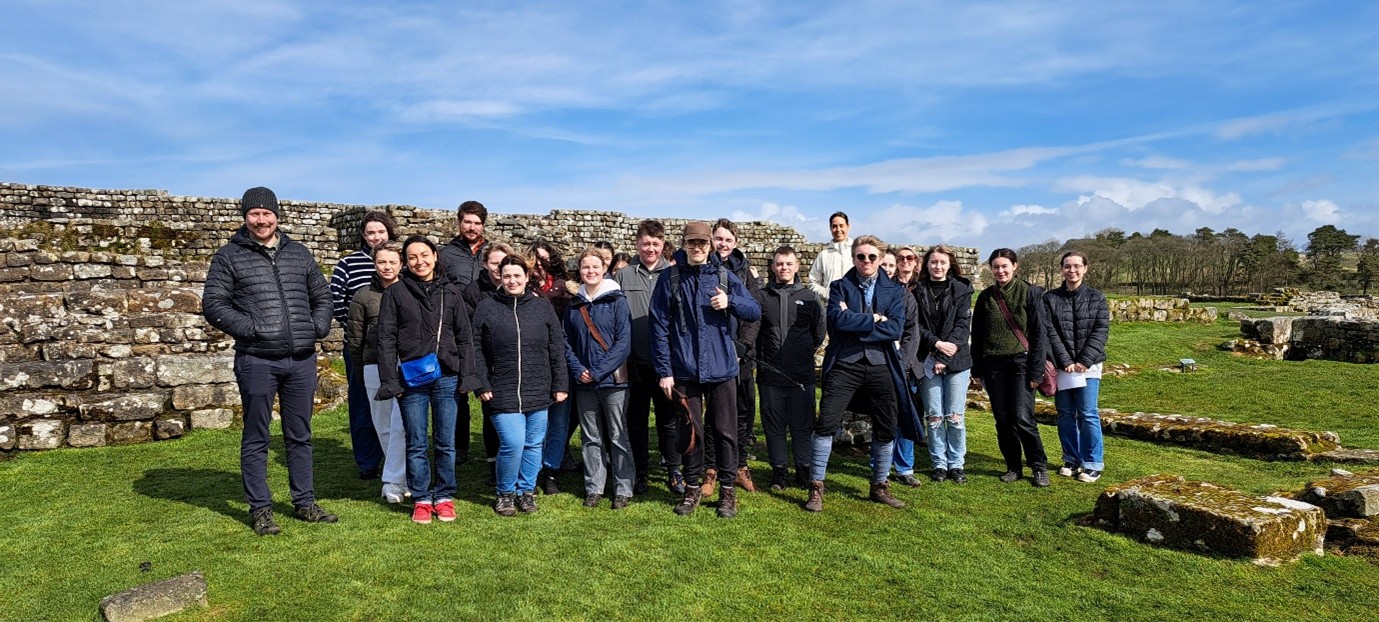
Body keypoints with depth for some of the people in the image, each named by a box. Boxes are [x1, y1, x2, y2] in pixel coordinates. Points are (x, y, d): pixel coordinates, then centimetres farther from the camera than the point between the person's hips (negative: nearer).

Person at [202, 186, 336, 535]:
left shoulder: (298, 253, 12)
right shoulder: (229, 257, 1)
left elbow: (321, 295, 18)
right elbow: (213, 304, -3)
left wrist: (318, 328, 3)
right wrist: (250, 329, -13)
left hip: (302, 360, 4)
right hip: (257, 362, -3)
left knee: (300, 436, 13)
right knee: (256, 439, 7)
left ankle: (304, 503, 24)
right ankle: (260, 509, 18)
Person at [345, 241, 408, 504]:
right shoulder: (363, 296, 6)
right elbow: (353, 336, 10)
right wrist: (360, 366, 11)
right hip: (374, 368, 2)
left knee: (400, 426, -8)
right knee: (383, 427, 9)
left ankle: (393, 481, -2)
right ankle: (401, 476, 22)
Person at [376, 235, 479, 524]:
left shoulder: (451, 292, 7)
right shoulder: (395, 293, 2)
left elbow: (464, 337, 7)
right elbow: (386, 339, 1)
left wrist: (466, 377, 0)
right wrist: (390, 380, -6)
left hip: (447, 378, 1)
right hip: (412, 380, -1)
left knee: (446, 443, 7)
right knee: (416, 444, 7)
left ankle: (444, 497, 20)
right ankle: (421, 500, 18)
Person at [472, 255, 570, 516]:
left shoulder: (542, 307, 6)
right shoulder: (486, 308, 2)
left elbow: (557, 348, 7)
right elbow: (476, 349, 2)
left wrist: (560, 385, 4)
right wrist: (482, 385, -4)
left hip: (538, 392, 3)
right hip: (503, 393, -2)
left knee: (534, 444, 9)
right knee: (512, 443, -10)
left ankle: (526, 490, 28)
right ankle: (505, 493, 13)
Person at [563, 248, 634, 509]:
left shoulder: (617, 301, -4)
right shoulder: (574, 304, 9)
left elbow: (624, 342, -10)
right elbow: (567, 342, 10)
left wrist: (598, 371, -15)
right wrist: (578, 370, -6)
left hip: (613, 380, -4)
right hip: (584, 383, 4)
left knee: (618, 437, 3)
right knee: (591, 438, 11)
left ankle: (623, 489, 12)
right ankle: (593, 488, 21)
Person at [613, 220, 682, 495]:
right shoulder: (623, 276, 5)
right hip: (634, 362, 1)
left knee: (669, 418, 7)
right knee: (636, 419, 10)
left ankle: (673, 471, 21)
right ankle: (640, 471, 24)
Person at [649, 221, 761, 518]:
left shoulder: (725, 276, 4)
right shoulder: (669, 279, 1)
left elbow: (755, 312, 5)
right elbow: (659, 327, -1)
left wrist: (730, 301, -15)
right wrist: (664, 371, -5)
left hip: (721, 369, 1)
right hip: (684, 371, 0)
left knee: (725, 431, 6)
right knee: (689, 432, 8)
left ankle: (728, 490, 20)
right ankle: (692, 487, 25)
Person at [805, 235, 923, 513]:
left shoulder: (894, 290, 8)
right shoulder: (840, 287, 5)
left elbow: (895, 329, -8)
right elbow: (837, 320, -14)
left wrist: (855, 324, -11)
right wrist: (873, 319, -10)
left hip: (881, 366, 2)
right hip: (844, 364, -2)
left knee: (886, 427, 9)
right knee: (826, 422, -9)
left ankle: (880, 486, 27)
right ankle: (816, 487, 2)